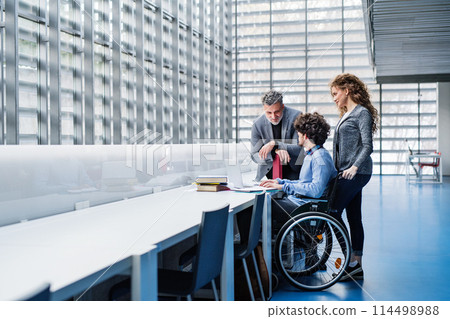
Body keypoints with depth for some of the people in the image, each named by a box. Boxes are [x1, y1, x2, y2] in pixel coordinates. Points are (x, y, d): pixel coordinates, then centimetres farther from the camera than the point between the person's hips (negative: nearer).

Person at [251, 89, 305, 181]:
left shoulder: (296, 117, -9)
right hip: (268, 173, 2)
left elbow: (299, 149, -11)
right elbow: (255, 156, -1)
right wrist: (275, 151, -19)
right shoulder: (258, 124, -3)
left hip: (293, 172, -2)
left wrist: (275, 144, -23)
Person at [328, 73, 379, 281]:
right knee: (354, 218, 9)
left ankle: (352, 260, -5)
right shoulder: (346, 114, 19)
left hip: (356, 173, -9)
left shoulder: (362, 112, -8)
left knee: (333, 211, -12)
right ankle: (357, 267, 13)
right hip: (347, 173, 9)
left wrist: (355, 166, -25)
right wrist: (337, 169, 17)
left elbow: (367, 145, -15)